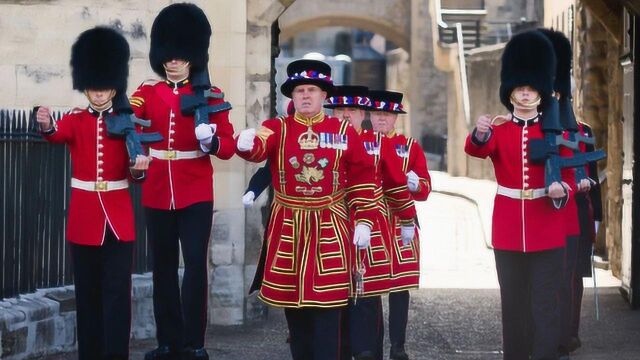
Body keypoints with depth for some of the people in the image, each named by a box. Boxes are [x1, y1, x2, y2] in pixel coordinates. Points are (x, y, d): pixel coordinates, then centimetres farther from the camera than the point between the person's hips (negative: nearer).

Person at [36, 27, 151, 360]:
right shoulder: (75, 119, 2)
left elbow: (135, 175, 1)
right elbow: (59, 134, -23)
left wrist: (138, 168, -24)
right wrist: (46, 126, -46)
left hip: (118, 216, -1)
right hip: (84, 215, 1)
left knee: (117, 290, -4)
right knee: (87, 290, 6)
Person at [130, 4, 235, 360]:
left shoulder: (210, 96, -1)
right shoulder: (147, 93, 5)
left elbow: (228, 147, -4)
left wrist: (210, 140, -25)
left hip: (196, 195, -3)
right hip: (157, 195, 3)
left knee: (195, 264, -9)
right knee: (163, 268, 8)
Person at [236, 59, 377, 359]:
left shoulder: (344, 132, 3)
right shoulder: (277, 128, 1)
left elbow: (362, 179, 4)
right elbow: (258, 149, -21)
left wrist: (364, 221, -2)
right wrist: (246, 143, -45)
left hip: (330, 228, -1)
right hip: (288, 227, 1)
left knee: (326, 302, -4)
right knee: (292, 302, 7)